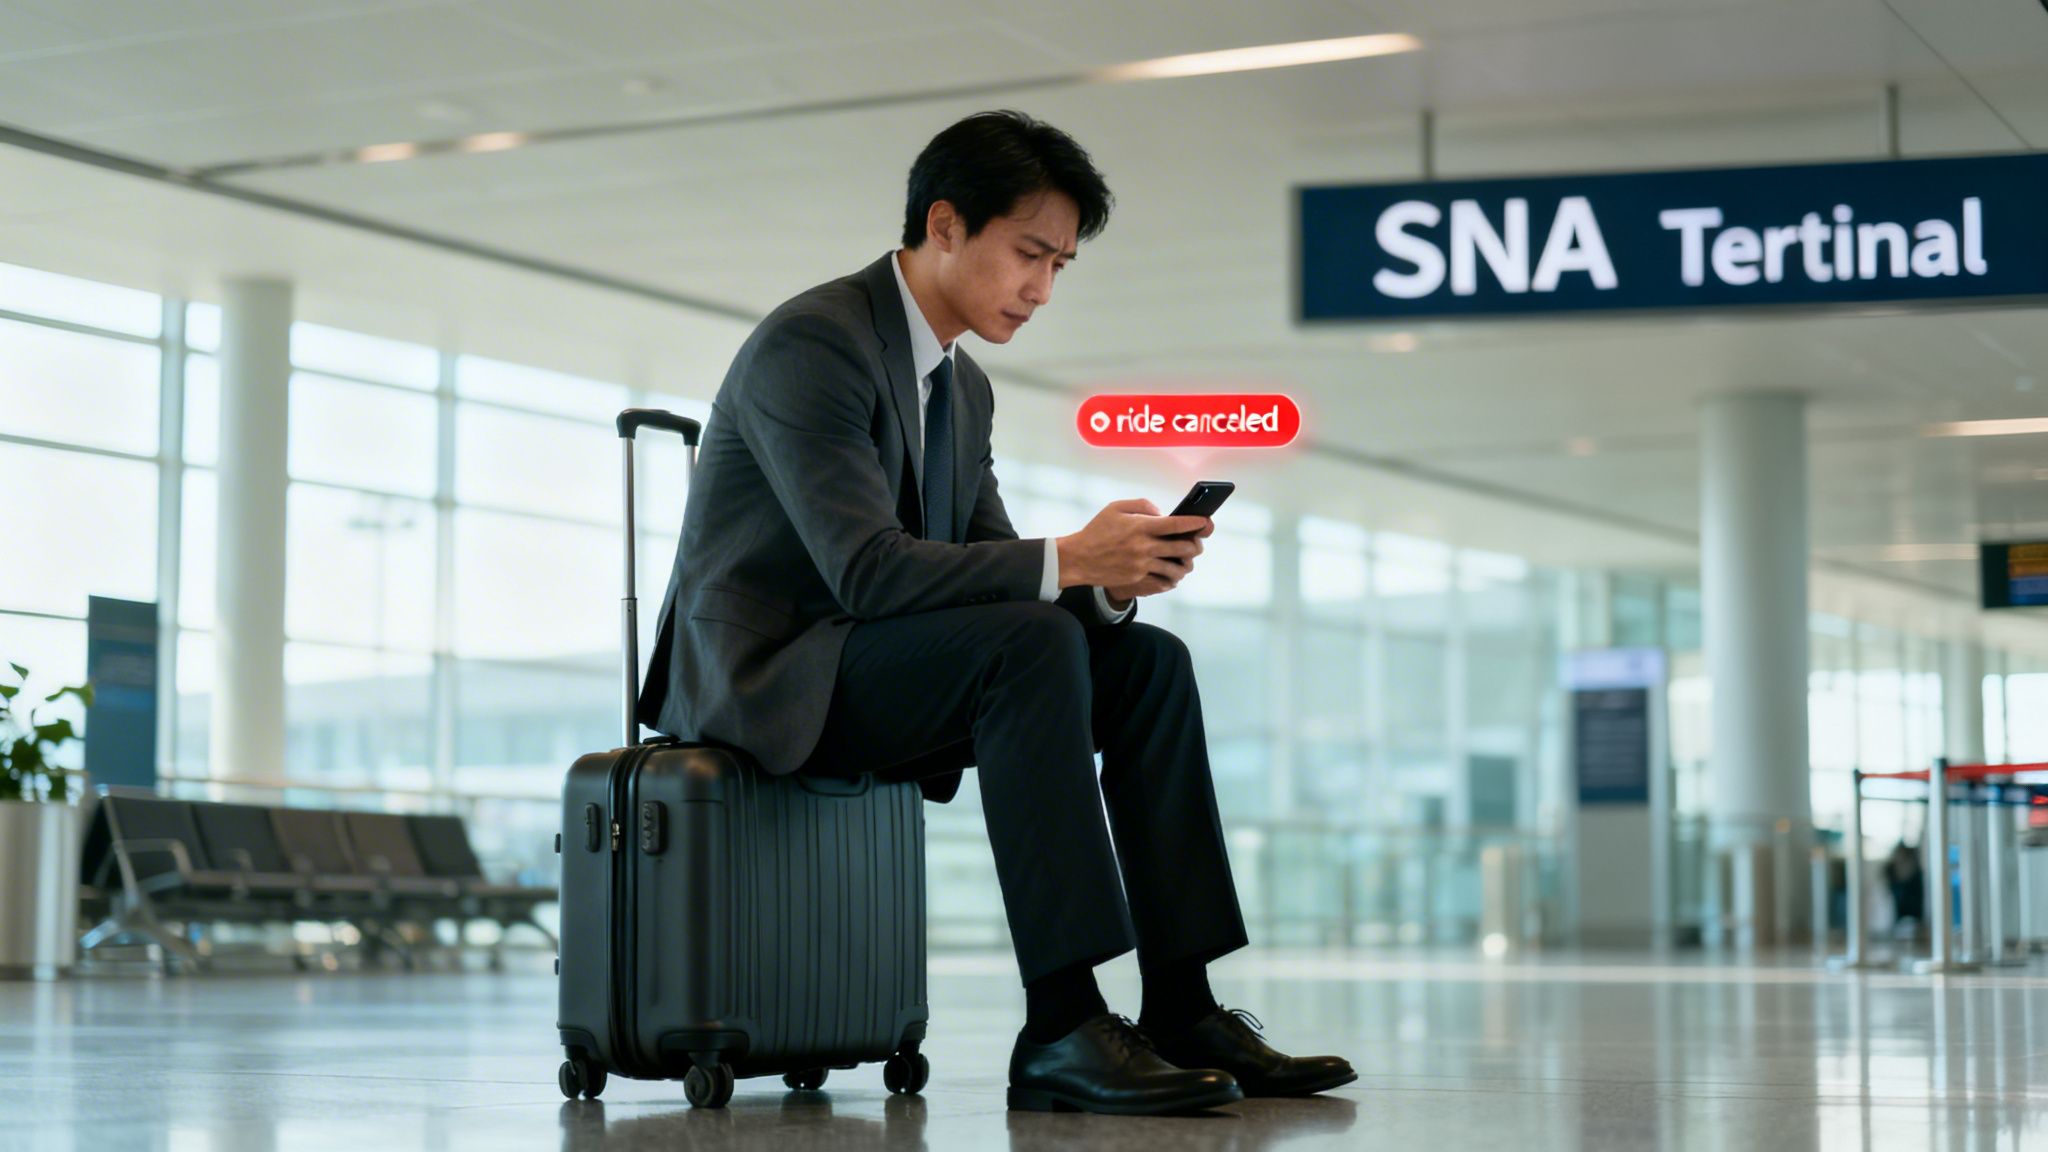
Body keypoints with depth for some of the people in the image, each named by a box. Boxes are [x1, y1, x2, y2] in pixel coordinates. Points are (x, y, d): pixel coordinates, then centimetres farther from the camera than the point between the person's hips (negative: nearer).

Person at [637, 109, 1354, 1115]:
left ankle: (1183, 1010, -9)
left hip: (873, 674, 9)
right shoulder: (811, 343, -16)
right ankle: (1061, 1031, -32)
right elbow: (866, 569, -26)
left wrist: (1112, 575, -10)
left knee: (1148, 661, -4)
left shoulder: (962, 386, 15)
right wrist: (1066, 560, -30)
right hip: (767, 676, -9)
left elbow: (988, 570, 11)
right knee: (1033, 645, -31)